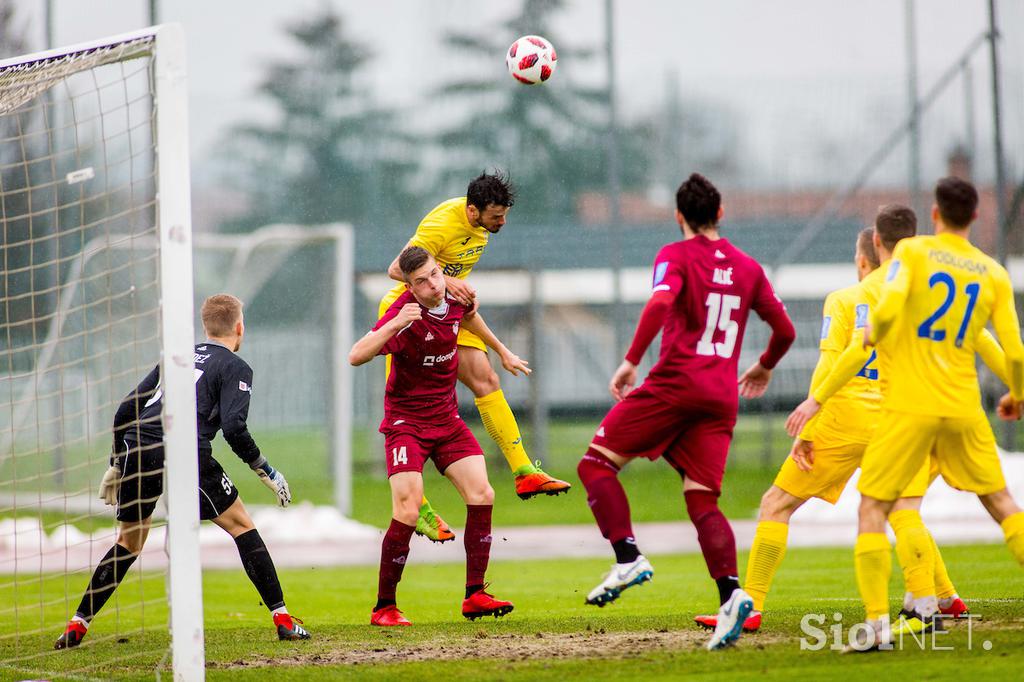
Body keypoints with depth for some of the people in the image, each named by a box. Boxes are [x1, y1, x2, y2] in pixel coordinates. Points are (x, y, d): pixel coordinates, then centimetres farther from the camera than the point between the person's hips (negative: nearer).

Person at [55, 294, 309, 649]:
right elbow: (233, 428, -7)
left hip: (137, 450, 5)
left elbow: (125, 410, 23)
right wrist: (265, 470, 4)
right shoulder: (235, 368, 9)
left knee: (128, 542, 21)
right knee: (240, 525, 10)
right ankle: (282, 619, 6)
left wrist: (116, 463, 32)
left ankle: (77, 625, 16)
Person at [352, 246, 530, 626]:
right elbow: (356, 356, -35)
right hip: (406, 421, -6)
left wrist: (502, 352, 37)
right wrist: (395, 324, -45)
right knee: (407, 512, -17)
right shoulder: (405, 313, -23)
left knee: (481, 496, -7)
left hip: (447, 420, 6)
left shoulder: (455, 297, -3)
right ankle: (384, 608, -5)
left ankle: (474, 596, 1)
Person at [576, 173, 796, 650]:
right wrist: (764, 368, 38)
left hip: (676, 385, -5)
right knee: (702, 500, 5)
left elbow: (660, 303, -21)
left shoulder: (675, 256, -1)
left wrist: (631, 361, -17)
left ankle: (628, 558, -14)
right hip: (722, 397, 5)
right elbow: (784, 330, 19)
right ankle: (730, 592, -16)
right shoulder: (747, 267, 15)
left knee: (597, 462, 5)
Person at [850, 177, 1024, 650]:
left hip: (910, 405, -3)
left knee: (872, 507, 4)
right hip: (963, 407, 3)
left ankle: (877, 623, -7)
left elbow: (888, 307, -20)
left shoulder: (913, 251, -4)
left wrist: (872, 332, 3)